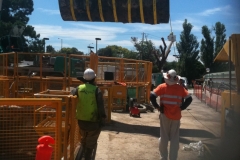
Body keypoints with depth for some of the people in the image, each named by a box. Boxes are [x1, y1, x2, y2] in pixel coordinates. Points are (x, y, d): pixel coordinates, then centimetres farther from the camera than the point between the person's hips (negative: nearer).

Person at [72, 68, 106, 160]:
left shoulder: (79, 88, -4)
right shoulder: (96, 90, -14)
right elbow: (101, 107, -16)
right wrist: (102, 119, -9)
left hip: (81, 120, 4)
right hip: (93, 121, -4)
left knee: (84, 140, 26)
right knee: (91, 143, 10)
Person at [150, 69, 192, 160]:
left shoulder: (162, 87, -7)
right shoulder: (180, 88, -1)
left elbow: (152, 96, -16)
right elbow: (189, 99, -3)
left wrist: (157, 107, -4)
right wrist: (181, 107, 4)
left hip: (165, 115, -1)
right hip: (176, 116, 1)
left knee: (164, 137, 12)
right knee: (175, 139, 10)